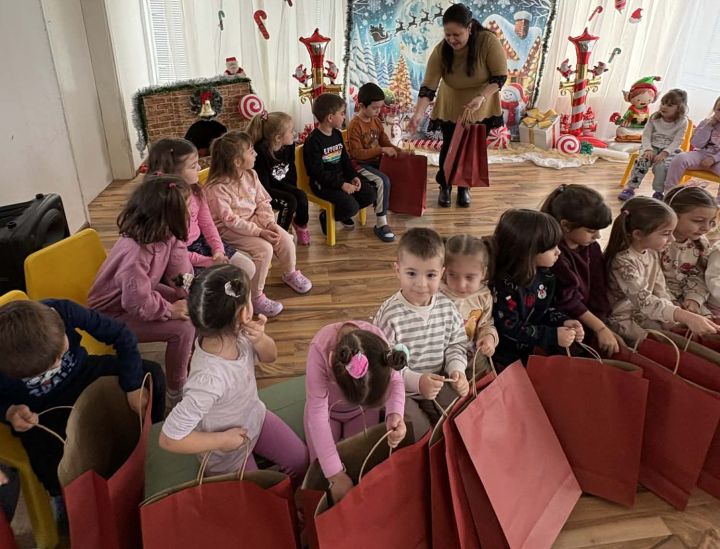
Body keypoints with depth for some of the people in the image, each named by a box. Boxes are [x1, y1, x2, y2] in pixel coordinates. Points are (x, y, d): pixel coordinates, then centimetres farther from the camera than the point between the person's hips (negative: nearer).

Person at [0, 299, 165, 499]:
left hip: (80, 374, 3)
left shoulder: (62, 310, -34)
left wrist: (134, 385, -21)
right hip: (39, 411, -2)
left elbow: (120, 334, -21)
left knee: (152, 374, -10)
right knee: (58, 474, -23)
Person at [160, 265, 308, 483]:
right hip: (228, 451, -6)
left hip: (255, 418, 6)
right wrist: (223, 440, -24)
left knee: (301, 460, 14)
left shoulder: (234, 335, -24)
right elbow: (170, 439, -36)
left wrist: (260, 339, -28)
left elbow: (270, 356, -4)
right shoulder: (210, 378, -44)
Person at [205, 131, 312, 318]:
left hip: (253, 219, 7)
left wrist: (269, 223, -16)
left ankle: (290, 274, 23)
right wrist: (259, 231, -28)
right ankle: (256, 297, -11)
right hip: (229, 230, -7)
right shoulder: (217, 188, -25)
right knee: (264, 249, -26)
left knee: (285, 239, -8)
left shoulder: (250, 175, -3)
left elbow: (263, 202, 1)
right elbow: (230, 220, -25)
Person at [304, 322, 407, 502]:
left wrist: (395, 414, -43)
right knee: (321, 473, 7)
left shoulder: (377, 339, -37)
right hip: (326, 409, -1)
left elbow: (395, 380, -21)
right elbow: (317, 413, -37)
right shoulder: (320, 350, -44)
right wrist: (335, 474, -36)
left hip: (362, 410, 2)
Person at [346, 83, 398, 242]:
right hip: (360, 164, -8)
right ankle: (381, 224, -23)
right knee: (383, 181, -28)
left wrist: (397, 150, -6)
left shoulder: (376, 121, 8)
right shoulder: (355, 125, -16)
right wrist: (382, 150, -25)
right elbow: (357, 153, -22)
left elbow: (384, 140, 14)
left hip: (375, 160, 8)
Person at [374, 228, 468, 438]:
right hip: (400, 391, -5)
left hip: (438, 384, 5)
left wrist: (456, 370, -10)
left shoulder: (447, 307, -5)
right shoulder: (390, 315, -22)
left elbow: (456, 344, 8)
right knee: (419, 430, -18)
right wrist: (416, 381, -28)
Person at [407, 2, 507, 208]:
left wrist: (481, 97, -37)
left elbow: (500, 76, -21)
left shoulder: (489, 41, -27)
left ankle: (464, 187, 28)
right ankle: (444, 186, 28)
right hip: (450, 109, 1)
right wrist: (418, 113, -38)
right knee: (449, 147, 9)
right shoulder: (440, 50, -22)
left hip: (481, 109, -1)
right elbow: (428, 86, -24)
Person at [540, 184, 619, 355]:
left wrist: (603, 327, -8)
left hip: (587, 322, 8)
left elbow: (598, 292, 1)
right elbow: (567, 300, -21)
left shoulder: (592, 248, 3)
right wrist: (600, 329, -17)